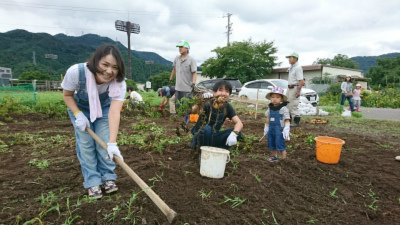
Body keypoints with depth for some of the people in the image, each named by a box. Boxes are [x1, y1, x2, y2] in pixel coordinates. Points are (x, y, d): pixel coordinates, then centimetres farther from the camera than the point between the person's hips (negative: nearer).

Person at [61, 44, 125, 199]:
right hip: (80, 107, 0)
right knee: (86, 143, -5)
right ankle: (92, 182, 7)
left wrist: (112, 143, -54)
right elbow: (67, 95, -15)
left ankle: (108, 177, 13)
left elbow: (114, 112, -46)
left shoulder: (119, 82, -37)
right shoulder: (75, 72, -36)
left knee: (104, 142, -6)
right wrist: (78, 115, -28)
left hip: (104, 108, 0)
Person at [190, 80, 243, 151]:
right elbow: (193, 111, -40)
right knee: (207, 128, -37)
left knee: (237, 132, -15)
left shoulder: (227, 107, -8)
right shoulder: (208, 104, -21)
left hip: (213, 137, 4)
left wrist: (234, 133, -35)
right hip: (200, 136, -4)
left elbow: (239, 123, -15)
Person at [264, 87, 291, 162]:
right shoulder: (270, 108, 7)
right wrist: (266, 128, 21)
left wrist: (286, 130, -16)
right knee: (272, 145, 15)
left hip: (279, 130, -6)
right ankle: (274, 156, 32)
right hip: (271, 129, 6)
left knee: (280, 145, -3)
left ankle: (284, 159, 10)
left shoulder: (283, 109, -11)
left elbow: (287, 120, -10)